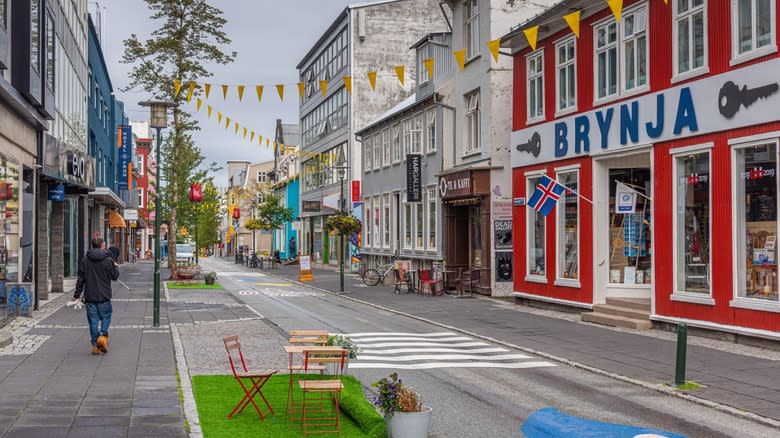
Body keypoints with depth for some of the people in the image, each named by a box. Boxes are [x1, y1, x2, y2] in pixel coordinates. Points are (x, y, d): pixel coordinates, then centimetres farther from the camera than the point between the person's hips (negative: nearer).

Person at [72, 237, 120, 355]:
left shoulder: (85, 260, 2)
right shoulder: (108, 260, -6)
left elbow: (81, 279, 4)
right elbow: (114, 276, -1)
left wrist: (77, 294, 12)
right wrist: (116, 267, 19)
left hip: (90, 296, 2)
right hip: (104, 296, -2)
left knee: (93, 319, 6)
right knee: (105, 316, 12)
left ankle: (95, 344, 4)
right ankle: (103, 335, -11)